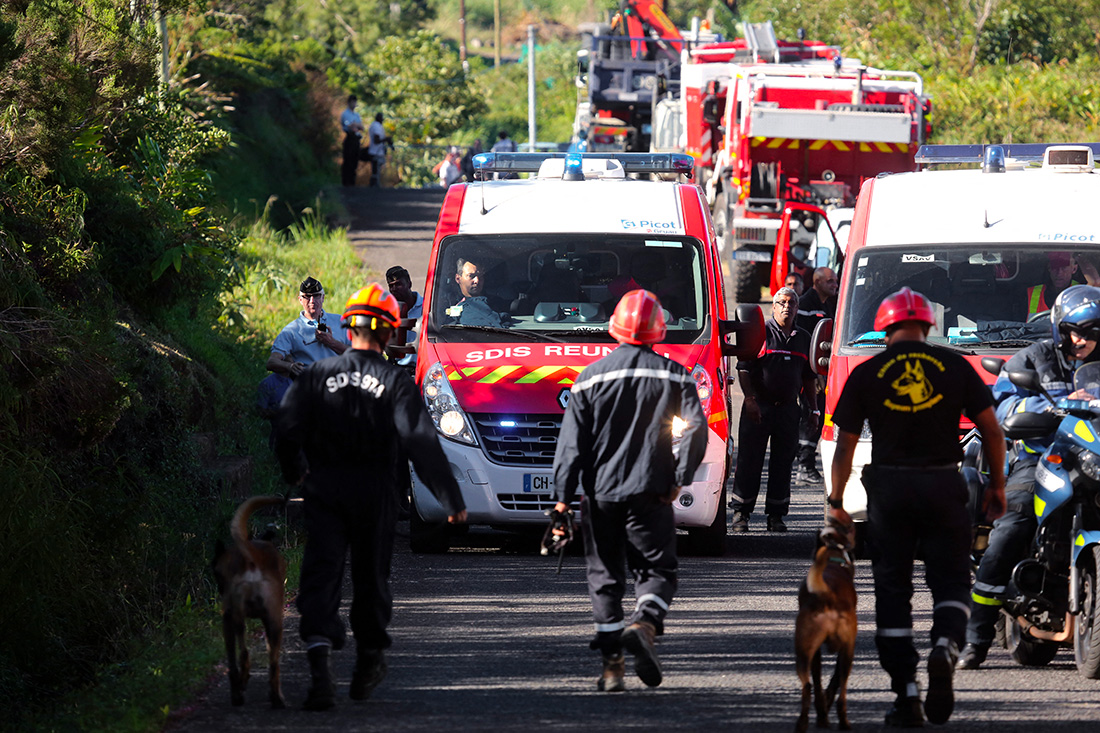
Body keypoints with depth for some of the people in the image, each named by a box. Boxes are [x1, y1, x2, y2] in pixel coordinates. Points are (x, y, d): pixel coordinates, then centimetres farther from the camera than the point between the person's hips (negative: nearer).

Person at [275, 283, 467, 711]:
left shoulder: (318, 375, 2)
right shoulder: (395, 382, -3)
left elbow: (288, 426, 1)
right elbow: (421, 443, -8)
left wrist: (294, 472, 21)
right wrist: (451, 499, -5)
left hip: (324, 488, 0)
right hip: (375, 491, 0)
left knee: (320, 573, -3)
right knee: (370, 575, 14)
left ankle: (318, 654, -25)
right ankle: (368, 664, 27)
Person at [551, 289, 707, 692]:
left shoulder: (591, 377, 2)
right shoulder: (673, 375, 2)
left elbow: (572, 442, -1)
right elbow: (696, 429, -6)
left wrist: (563, 495, 0)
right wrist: (678, 479, 1)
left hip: (600, 492, 1)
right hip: (650, 492, -1)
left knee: (605, 577, 8)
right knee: (657, 570, 7)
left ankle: (611, 664, 2)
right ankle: (644, 624, -23)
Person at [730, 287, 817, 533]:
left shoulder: (803, 338, 14)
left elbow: (808, 377, 21)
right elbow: (744, 368, -5)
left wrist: (812, 409, 14)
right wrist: (750, 399, -15)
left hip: (788, 408, 4)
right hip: (758, 407, -4)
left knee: (783, 463, 4)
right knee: (749, 461, -2)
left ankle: (776, 515, 10)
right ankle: (741, 513, 4)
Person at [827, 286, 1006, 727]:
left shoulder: (867, 374, 2)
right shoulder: (954, 367, 3)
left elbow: (845, 445, 1)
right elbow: (991, 430, 2)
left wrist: (836, 502, 10)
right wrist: (997, 485, 13)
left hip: (889, 490, 0)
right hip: (943, 487, 0)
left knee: (893, 591, 8)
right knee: (951, 579, 10)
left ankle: (906, 694, 2)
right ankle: (945, 647, -22)